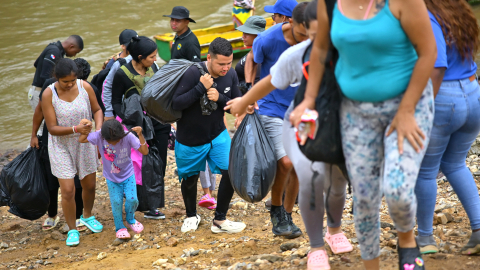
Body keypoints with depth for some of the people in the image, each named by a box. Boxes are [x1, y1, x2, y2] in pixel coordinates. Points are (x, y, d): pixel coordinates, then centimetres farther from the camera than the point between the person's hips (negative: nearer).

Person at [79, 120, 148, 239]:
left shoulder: (128, 137, -25)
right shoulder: (99, 136, -21)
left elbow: (145, 151, -26)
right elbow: (81, 140, -10)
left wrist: (140, 135, -39)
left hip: (128, 175, -1)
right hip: (111, 178, 1)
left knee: (132, 199, -12)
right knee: (116, 202, -7)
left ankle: (130, 220, 21)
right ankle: (120, 227, 17)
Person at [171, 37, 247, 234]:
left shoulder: (231, 75, -9)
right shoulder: (193, 73, -25)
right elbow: (176, 103, -26)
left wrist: (220, 98, -24)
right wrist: (201, 87, -34)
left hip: (218, 135, 3)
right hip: (190, 139, -3)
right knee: (190, 179, 13)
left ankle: (219, 221, 6)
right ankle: (191, 216, 42)